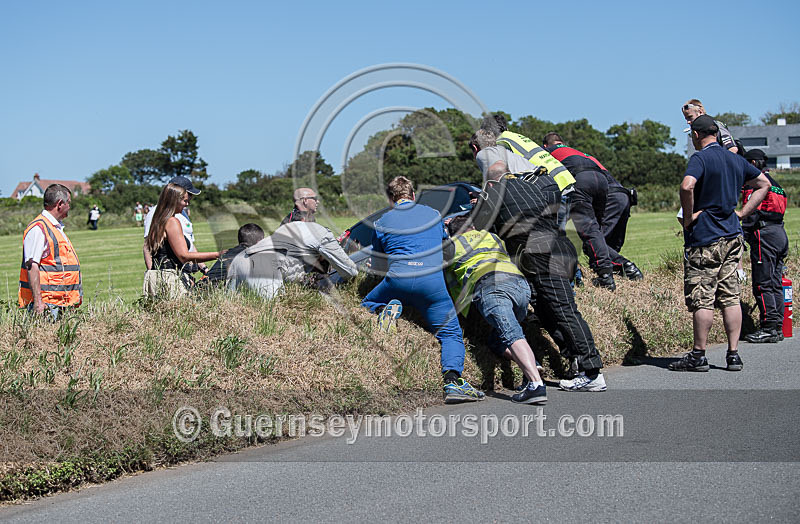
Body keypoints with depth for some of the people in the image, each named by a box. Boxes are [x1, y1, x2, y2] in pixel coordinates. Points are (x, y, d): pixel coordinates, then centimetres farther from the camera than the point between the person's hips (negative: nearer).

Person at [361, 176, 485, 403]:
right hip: (432, 281, 0)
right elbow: (445, 241, 42)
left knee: (367, 304, 28)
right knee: (451, 334, 8)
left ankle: (385, 310, -8)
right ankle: (453, 381, -18)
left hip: (398, 278, 0)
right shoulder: (433, 214, 22)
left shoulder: (382, 223, 19)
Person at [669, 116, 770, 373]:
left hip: (704, 238, -7)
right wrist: (741, 212, 16)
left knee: (701, 299, -2)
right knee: (730, 297, 8)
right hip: (732, 236, 7)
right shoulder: (736, 160, 12)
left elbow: (687, 186, -29)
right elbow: (764, 184, 22)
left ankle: (698, 356, 2)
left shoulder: (700, 158, -11)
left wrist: (688, 217, -15)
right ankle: (733, 354, 8)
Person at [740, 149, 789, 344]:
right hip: (780, 233, 9)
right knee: (775, 284, 10)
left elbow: (751, 212, -15)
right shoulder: (774, 183, 22)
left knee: (762, 284, -7)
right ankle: (777, 328, 11)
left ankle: (769, 328, -9)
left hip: (764, 233, -9)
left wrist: (743, 235, -12)